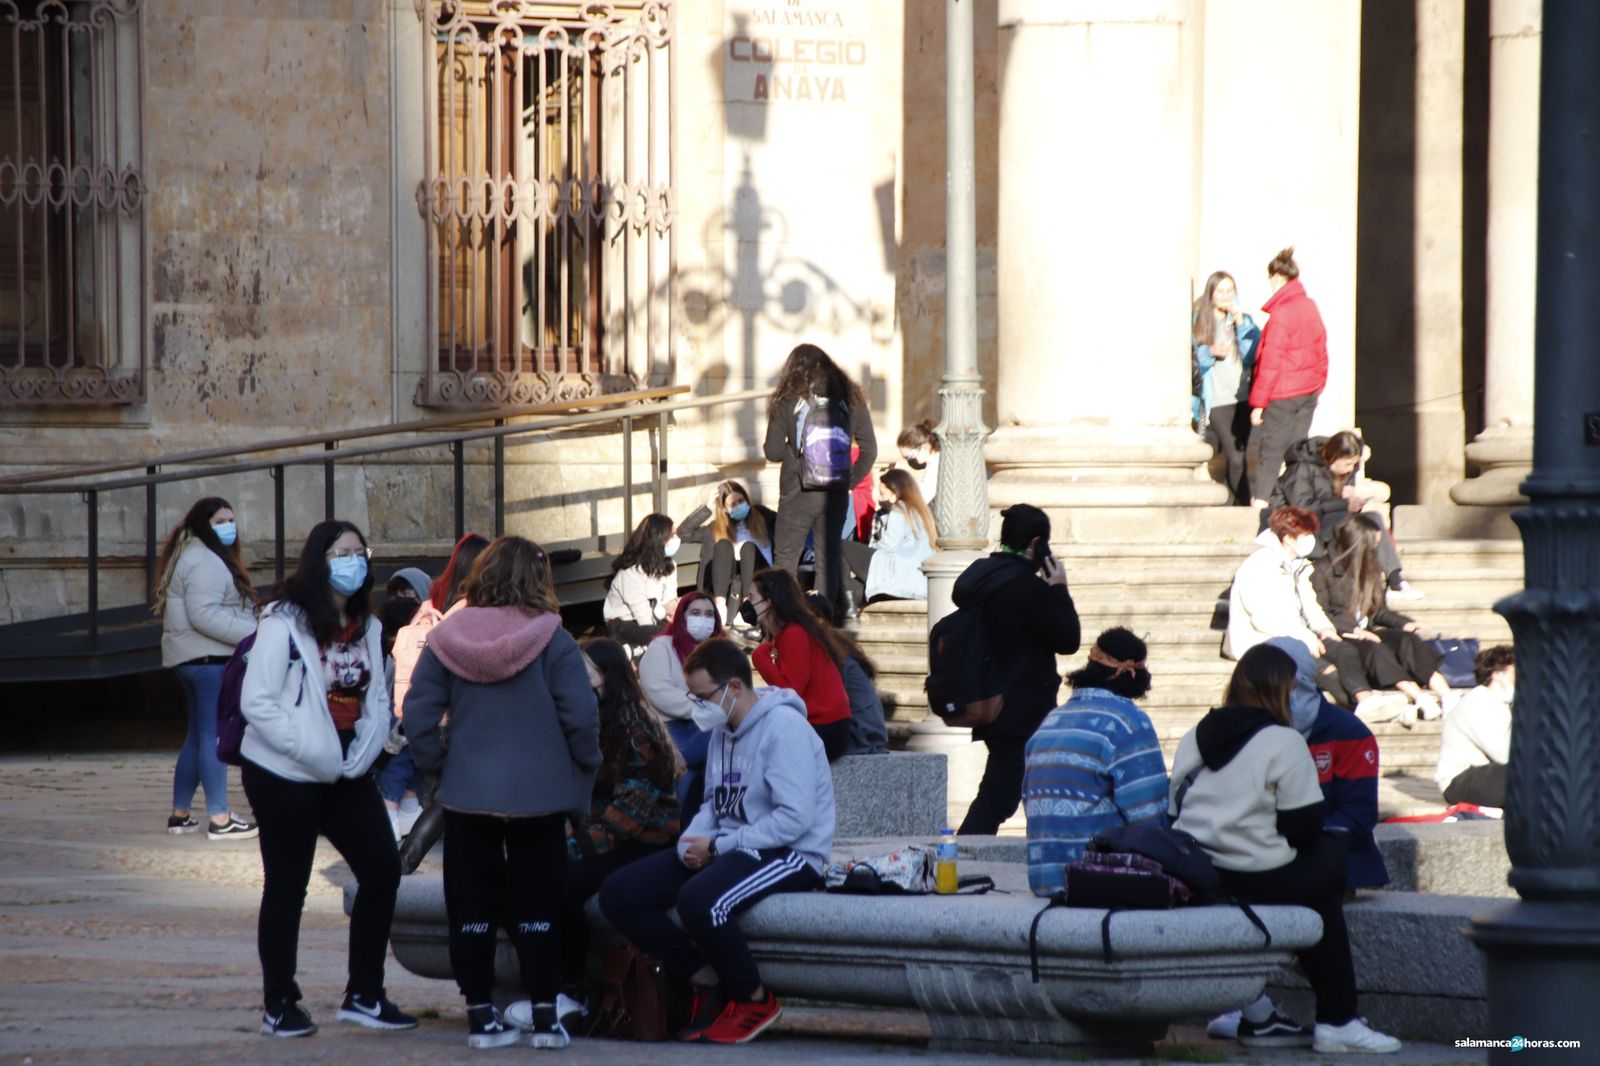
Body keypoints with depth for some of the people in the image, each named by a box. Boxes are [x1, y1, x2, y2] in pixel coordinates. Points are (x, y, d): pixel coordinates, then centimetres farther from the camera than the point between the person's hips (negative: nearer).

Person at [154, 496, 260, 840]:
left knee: (198, 736, 16)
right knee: (214, 737, -10)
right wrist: (251, 633, -24)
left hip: (199, 659, 11)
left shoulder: (202, 559, 21)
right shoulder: (205, 563, -14)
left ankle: (180, 814, 22)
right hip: (209, 659, -11)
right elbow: (204, 614, -24)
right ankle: (219, 819, -11)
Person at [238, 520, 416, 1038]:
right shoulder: (285, 623, -12)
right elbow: (256, 702, -16)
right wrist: (314, 753, -20)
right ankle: (280, 1005, 14)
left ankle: (364, 995, 12)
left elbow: (377, 700, 10)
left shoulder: (366, 629, 10)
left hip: (347, 776, 6)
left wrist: (363, 753, -8)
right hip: (285, 776, -6)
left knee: (382, 869, 0)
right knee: (287, 887, 3)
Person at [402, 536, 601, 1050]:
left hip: (467, 795, 1)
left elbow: (418, 718, -5)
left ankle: (481, 1015, 10)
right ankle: (545, 1016, 6)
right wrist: (585, 769, 3)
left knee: (472, 908, 9)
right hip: (539, 795, -1)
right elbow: (582, 717, -13)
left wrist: (441, 765, 8)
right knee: (538, 906, 8)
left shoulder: (445, 641, -3)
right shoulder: (552, 641, -10)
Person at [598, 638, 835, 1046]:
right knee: (618, 894, -6)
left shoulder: (783, 726, -16)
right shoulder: (723, 730, 13)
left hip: (790, 854, -9)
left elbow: (795, 819, -23)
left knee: (698, 900, -38)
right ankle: (709, 981, -1)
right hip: (726, 849, 9)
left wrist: (716, 847, -19)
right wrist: (691, 842, -5)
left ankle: (755, 1000, -13)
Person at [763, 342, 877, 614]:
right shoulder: (850, 400, 3)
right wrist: (850, 480, 10)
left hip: (798, 493, -3)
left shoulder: (788, 401, -5)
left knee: (785, 560, 5)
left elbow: (773, 452, -4)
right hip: (836, 493, 3)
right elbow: (869, 450, 3)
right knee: (828, 558, 9)